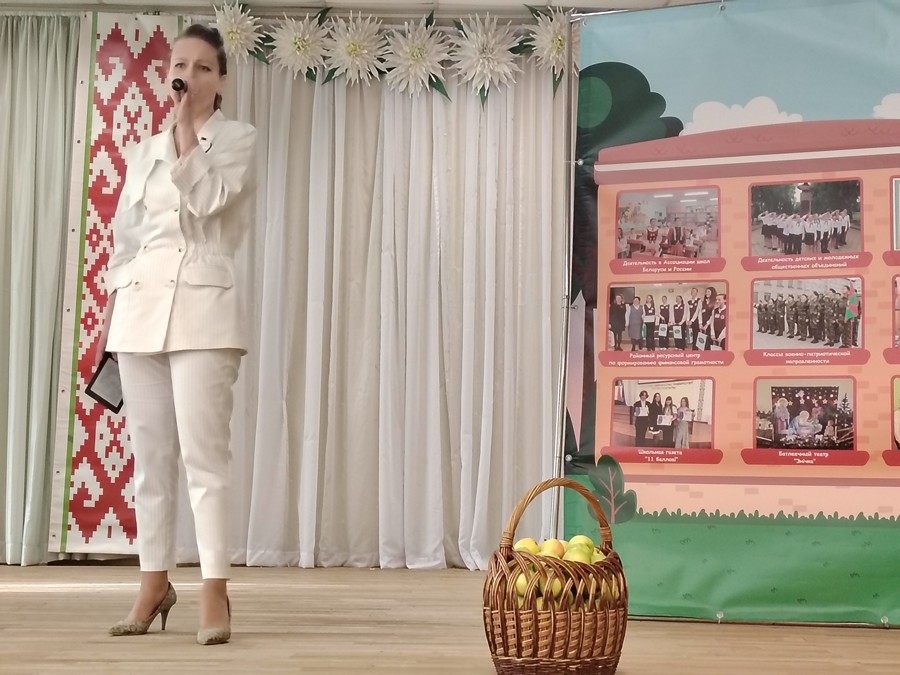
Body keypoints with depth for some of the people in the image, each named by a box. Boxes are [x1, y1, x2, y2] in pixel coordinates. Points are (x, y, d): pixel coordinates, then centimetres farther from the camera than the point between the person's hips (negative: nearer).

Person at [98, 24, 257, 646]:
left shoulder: (238, 138, 5)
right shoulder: (144, 151, 18)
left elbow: (205, 199, -13)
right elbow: (125, 238, 17)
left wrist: (187, 128, -5)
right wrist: (109, 317, 11)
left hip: (201, 305, -5)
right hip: (139, 305, 5)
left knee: (204, 453, -10)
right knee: (150, 456, 7)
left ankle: (215, 592, -6)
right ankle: (155, 584, 15)